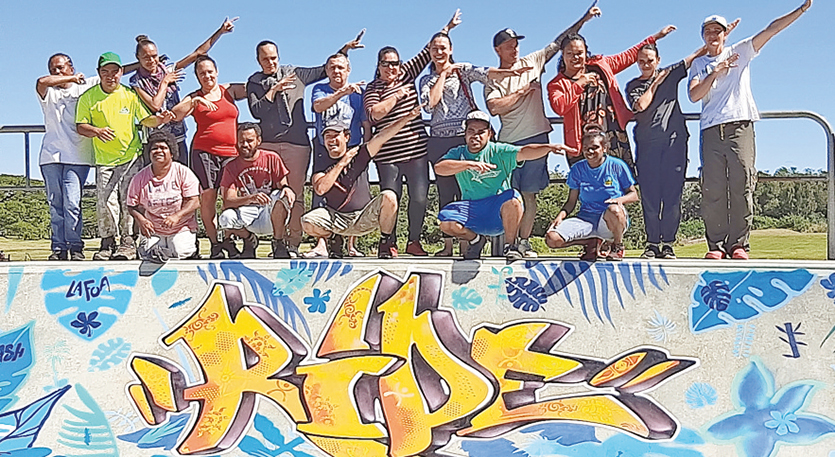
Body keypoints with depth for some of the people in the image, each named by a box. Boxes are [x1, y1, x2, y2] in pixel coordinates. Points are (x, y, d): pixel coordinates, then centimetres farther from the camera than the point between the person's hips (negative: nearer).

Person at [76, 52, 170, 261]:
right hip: (104, 159, 0)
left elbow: (145, 119, 7)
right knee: (105, 201, -4)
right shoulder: (88, 97, 3)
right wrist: (96, 131, -19)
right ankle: (107, 242, 10)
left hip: (131, 156, 0)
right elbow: (80, 126, 1)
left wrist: (158, 120, -15)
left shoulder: (130, 94, 5)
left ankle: (127, 242, 5)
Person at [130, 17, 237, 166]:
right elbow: (155, 106, -15)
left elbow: (198, 52, 5)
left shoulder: (168, 68, 7)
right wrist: (165, 82, -6)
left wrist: (221, 31, 0)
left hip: (178, 138, 3)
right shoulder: (137, 81, -2)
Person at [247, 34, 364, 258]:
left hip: (297, 143, 0)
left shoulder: (295, 73, 14)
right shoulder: (254, 82, 12)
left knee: (296, 194, -2)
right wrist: (274, 90, -7)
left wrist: (345, 49, 15)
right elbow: (256, 111, -1)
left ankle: (294, 244, 1)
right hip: (268, 144, 0)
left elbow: (325, 70, 19)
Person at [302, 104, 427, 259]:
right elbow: (320, 189, -17)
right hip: (336, 218, 1)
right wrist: (341, 163, -18)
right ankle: (333, 238, 10)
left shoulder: (359, 154, 0)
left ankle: (386, 244, -6)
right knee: (307, 222, -25)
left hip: (364, 218, -1)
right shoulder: (320, 164, 2)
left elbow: (380, 137, -13)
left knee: (389, 197, -27)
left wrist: (407, 118, -25)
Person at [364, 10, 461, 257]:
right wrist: (397, 95, -8)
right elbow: (374, 114, -13)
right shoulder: (372, 89, 4)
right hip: (388, 153, -3)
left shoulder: (407, 75, 13)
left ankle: (414, 241, 15)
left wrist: (447, 27, 14)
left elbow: (426, 53, 14)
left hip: (416, 149, 3)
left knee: (420, 197, 0)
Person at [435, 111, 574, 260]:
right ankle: (475, 239, 11)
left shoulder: (499, 151, 1)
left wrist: (548, 147, -35)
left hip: (498, 209, -2)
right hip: (471, 210, 2)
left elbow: (523, 152, -16)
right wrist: (469, 164, -24)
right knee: (446, 224, -24)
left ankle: (511, 245, -10)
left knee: (512, 198, -33)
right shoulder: (458, 154, 7)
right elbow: (439, 168, -13)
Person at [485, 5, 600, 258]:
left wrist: (584, 19, 11)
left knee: (529, 194, 5)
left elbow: (558, 42, 15)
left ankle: (524, 242, 12)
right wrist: (522, 91, -6)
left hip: (536, 137, 2)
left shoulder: (532, 62, 12)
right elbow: (494, 107, -12)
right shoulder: (493, 79, 4)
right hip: (509, 141, -2)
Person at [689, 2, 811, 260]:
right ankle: (715, 245, -3)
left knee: (742, 185, -9)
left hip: (740, 126, 0)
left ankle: (738, 243, -6)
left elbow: (772, 29, 11)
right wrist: (716, 72, -6)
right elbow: (694, 95, 3)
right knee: (712, 189, -7)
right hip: (711, 130, 1)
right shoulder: (699, 64, 19)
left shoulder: (740, 52, 18)